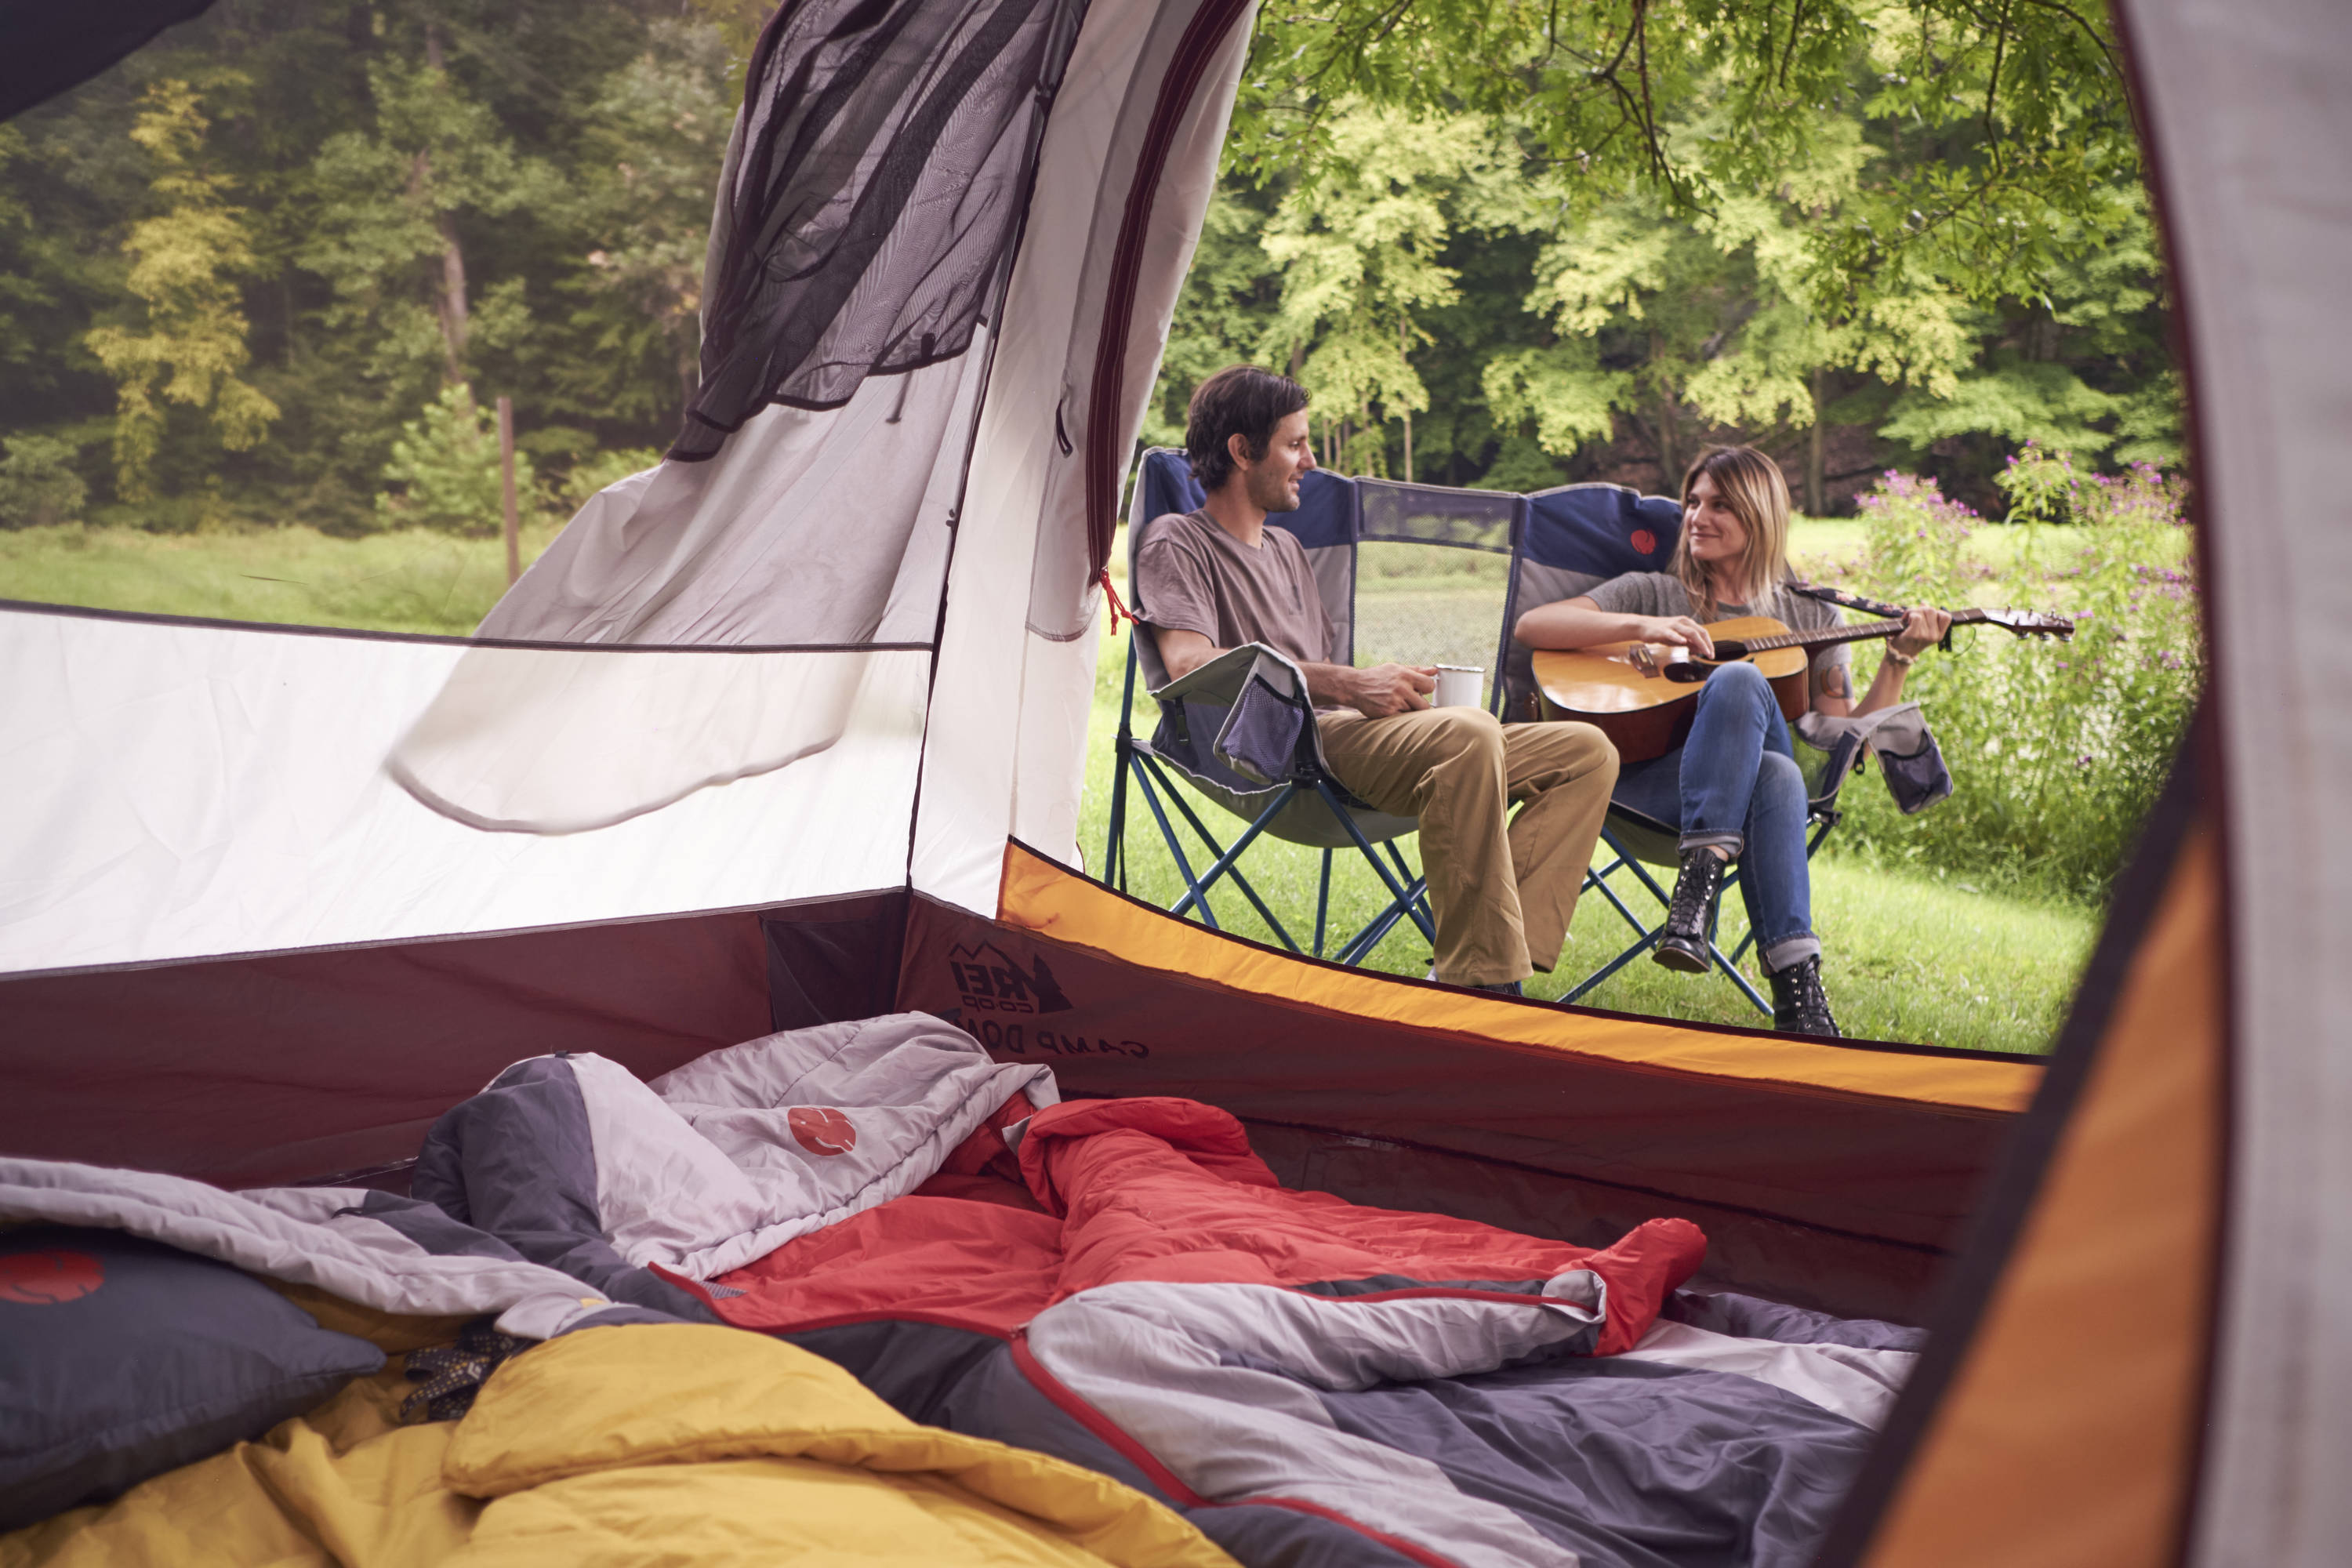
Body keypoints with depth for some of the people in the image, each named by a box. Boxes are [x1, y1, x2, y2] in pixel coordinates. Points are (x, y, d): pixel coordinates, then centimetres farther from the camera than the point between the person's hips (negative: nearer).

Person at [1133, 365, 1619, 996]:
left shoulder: (1285, 547, 32)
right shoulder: (1176, 541, 4)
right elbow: (1190, 663, -15)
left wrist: (1396, 687, 8)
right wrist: (1347, 686, -19)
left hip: (1351, 732, 9)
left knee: (1588, 751, -4)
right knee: (1470, 732, -37)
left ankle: (1491, 964, -21)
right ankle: (1478, 982, -32)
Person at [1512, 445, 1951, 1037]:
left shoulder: (1810, 617, 21)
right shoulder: (1652, 593, 17)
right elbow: (1530, 626, 2)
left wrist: (1899, 660, 1)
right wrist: (1642, 627, -9)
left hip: (1748, 790, 1)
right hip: (1646, 780, -1)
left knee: (1778, 776, -38)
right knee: (1741, 681, -33)